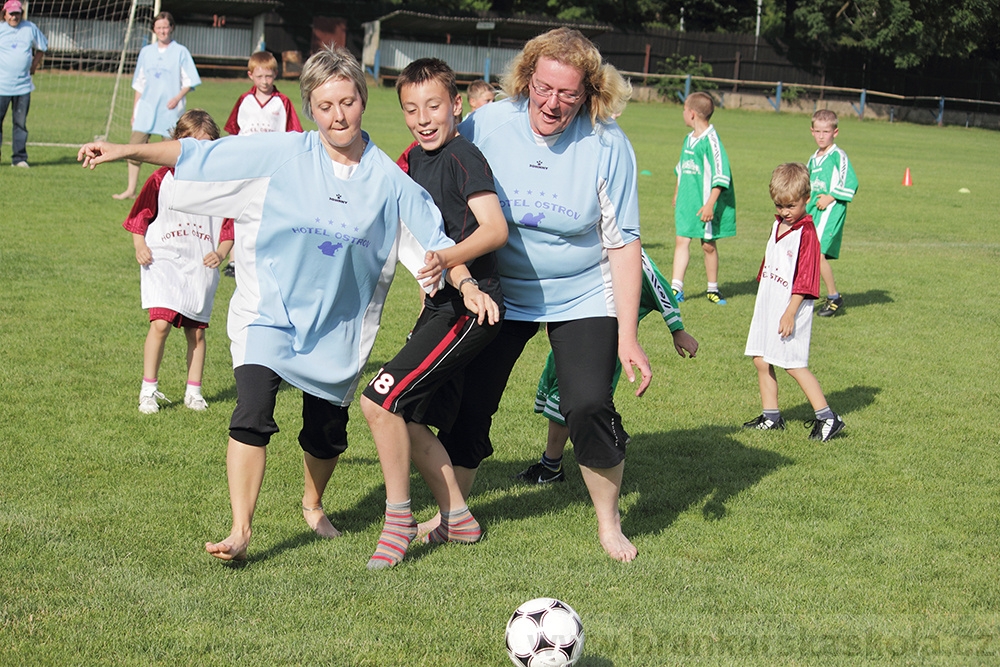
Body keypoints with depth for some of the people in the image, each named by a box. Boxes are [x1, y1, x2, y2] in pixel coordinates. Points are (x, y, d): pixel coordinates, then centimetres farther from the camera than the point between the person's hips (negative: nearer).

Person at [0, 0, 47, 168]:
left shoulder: (30, 28, 6)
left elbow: (42, 47, 21)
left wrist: (34, 65, 12)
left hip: (23, 84, 3)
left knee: (21, 123, 5)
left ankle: (19, 158, 10)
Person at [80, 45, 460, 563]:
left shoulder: (388, 180, -5)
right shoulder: (281, 155, -9)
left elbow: (434, 240, -2)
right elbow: (198, 155, -6)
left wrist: (438, 263, -25)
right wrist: (125, 151, -10)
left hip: (338, 324, 3)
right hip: (269, 310, -2)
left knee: (327, 432, 14)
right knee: (253, 413, -22)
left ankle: (312, 504, 46)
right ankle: (239, 532, -18)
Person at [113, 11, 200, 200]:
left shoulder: (180, 52, 1)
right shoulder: (146, 52, 12)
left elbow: (189, 81, 0)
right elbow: (139, 83, 16)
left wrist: (178, 97, -16)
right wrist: (134, 110, 13)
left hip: (170, 110, -3)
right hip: (146, 108, 3)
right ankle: (131, 189, 2)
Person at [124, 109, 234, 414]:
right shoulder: (161, 179, 0)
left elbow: (229, 226, 9)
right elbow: (140, 216, 7)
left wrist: (220, 253, -7)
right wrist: (140, 245, -7)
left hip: (201, 267, 2)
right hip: (163, 262, -2)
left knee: (196, 331, 7)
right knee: (160, 323, -15)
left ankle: (193, 391, 20)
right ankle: (149, 389, -4)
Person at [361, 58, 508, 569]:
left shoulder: (463, 157, -14)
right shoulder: (416, 160, 13)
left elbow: (495, 229, -27)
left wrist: (445, 260, -37)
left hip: (469, 307, -10)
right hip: (440, 304, 10)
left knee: (381, 399, -16)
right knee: (409, 417, 12)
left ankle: (399, 521, -4)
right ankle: (457, 518, 24)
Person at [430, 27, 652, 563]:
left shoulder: (607, 145, -16)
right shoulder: (485, 126, -13)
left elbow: (623, 244, -11)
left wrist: (628, 337, -13)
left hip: (582, 299, -2)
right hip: (499, 293, 2)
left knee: (589, 408, -14)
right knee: (468, 405, -1)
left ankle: (609, 524, 9)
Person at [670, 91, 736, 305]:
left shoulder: (711, 141, -17)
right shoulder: (689, 139, 9)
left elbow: (721, 177, -20)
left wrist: (710, 204, -23)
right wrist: (677, 194, 31)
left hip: (705, 205, -6)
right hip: (686, 202, 6)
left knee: (709, 245, 6)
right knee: (681, 240, -2)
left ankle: (713, 289, 20)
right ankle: (676, 287, -5)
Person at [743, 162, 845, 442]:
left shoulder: (806, 233, -13)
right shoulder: (777, 225, 12)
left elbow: (804, 279, -16)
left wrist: (790, 313, -20)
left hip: (790, 309, -9)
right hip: (766, 304, 9)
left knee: (794, 364, -9)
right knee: (761, 360, 9)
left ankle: (827, 417, -4)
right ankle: (771, 417, 18)